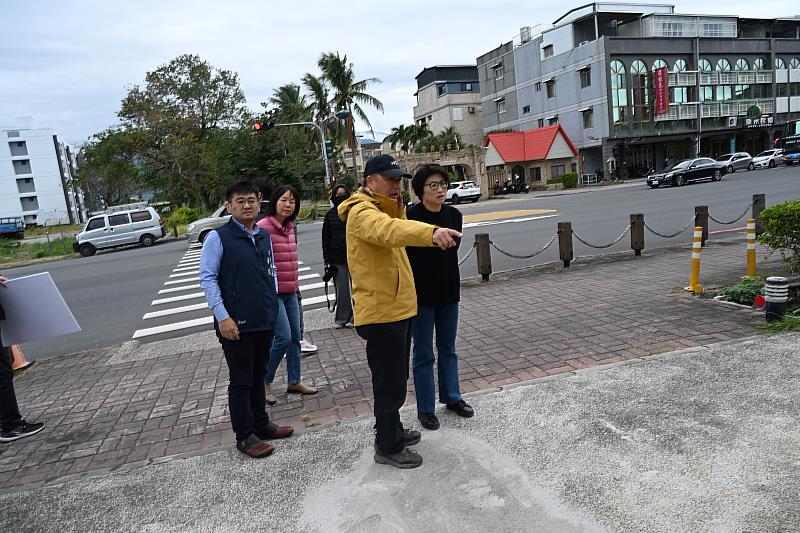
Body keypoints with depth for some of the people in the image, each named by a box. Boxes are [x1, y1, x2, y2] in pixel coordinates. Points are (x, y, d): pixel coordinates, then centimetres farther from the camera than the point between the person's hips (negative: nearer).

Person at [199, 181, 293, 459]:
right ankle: (245, 436, 16)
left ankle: (261, 423, 32)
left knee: (258, 375, 19)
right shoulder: (218, 238, -9)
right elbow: (207, 278, -11)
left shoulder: (264, 236, 9)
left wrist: (272, 304, 13)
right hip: (236, 323, -6)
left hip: (265, 320, 6)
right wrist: (223, 316, -17)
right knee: (241, 381, 4)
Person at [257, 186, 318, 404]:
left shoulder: (289, 227, 11)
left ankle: (294, 381, 25)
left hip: (290, 291, 8)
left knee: (295, 337, 11)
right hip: (272, 292, -8)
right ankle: (265, 382, 10)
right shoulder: (264, 227, -15)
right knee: (283, 337, -9)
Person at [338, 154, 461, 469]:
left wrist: (398, 208, 1)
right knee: (390, 382, 1)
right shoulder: (362, 212, -20)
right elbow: (389, 230, -44)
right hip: (381, 312, -11)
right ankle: (388, 448, 17)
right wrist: (431, 233, -56)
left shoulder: (383, 209, 18)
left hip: (397, 308, 11)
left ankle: (391, 430, 41)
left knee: (395, 378, 23)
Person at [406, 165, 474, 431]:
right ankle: (425, 408, 19)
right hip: (421, 296, -5)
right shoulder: (411, 217, -15)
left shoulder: (454, 214, 1)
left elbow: (453, 250, 9)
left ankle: (452, 397, 33)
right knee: (423, 354, 6)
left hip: (449, 292, 5)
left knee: (448, 350, 17)